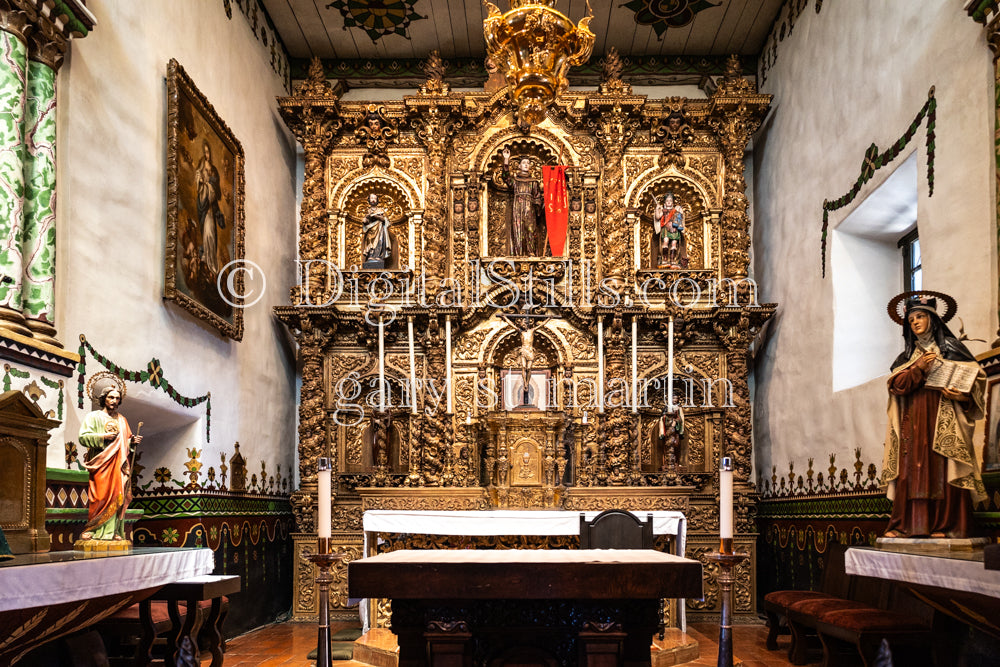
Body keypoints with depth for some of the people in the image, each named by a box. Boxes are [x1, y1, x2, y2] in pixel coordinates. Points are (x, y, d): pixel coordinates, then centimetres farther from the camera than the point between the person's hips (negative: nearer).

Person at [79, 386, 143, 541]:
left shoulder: (122, 420, 21)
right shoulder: (93, 416, 7)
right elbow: (83, 437, -3)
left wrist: (133, 441, 0)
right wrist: (103, 436, -14)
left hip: (119, 463, 4)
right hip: (101, 462, -4)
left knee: (118, 495, -3)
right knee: (101, 496, -12)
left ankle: (114, 531, -3)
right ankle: (94, 530, -8)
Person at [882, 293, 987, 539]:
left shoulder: (951, 349, 11)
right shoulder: (907, 356, 20)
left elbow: (974, 378, 3)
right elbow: (896, 386, 7)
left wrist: (963, 396, -17)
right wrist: (917, 368, -7)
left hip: (943, 419, -3)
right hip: (913, 421, 3)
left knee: (943, 470, -11)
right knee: (912, 470, -6)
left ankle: (944, 525, -10)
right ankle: (905, 525, -9)